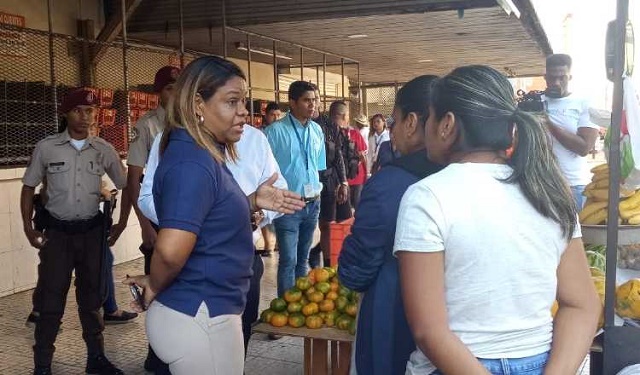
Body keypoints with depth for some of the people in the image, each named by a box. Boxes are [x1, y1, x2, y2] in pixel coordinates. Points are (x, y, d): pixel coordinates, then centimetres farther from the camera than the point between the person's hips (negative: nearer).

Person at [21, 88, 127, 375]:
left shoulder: (104, 149, 0)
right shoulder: (46, 148, -4)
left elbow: (126, 185, 7)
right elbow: (29, 187, 4)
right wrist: (28, 227, -4)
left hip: (92, 231, 2)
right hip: (57, 232, -2)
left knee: (91, 295, 13)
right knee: (51, 298, 1)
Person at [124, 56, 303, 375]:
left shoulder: (202, 155, 7)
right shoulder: (192, 163, -24)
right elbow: (171, 250, -34)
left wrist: (253, 202, 5)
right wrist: (155, 288, -15)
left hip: (203, 312, 9)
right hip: (199, 319, -9)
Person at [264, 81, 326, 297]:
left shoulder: (317, 130, 6)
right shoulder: (276, 131, -13)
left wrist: (318, 189, 11)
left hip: (312, 203, 6)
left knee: (303, 258, 18)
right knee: (288, 261, -2)